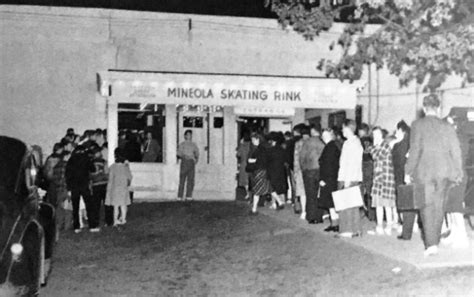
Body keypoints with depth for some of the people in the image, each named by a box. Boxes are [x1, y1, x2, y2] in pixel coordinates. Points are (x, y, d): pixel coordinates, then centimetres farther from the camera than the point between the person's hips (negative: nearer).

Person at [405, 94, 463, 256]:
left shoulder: (418, 125, -3)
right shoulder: (447, 127, 6)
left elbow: (415, 150, -8)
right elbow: (456, 152, 7)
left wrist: (408, 172, 0)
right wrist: (458, 174, 15)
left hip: (424, 171, -3)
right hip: (445, 171, 3)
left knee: (427, 207, 1)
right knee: (439, 207, 12)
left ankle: (431, 244, -9)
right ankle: (434, 241, 19)